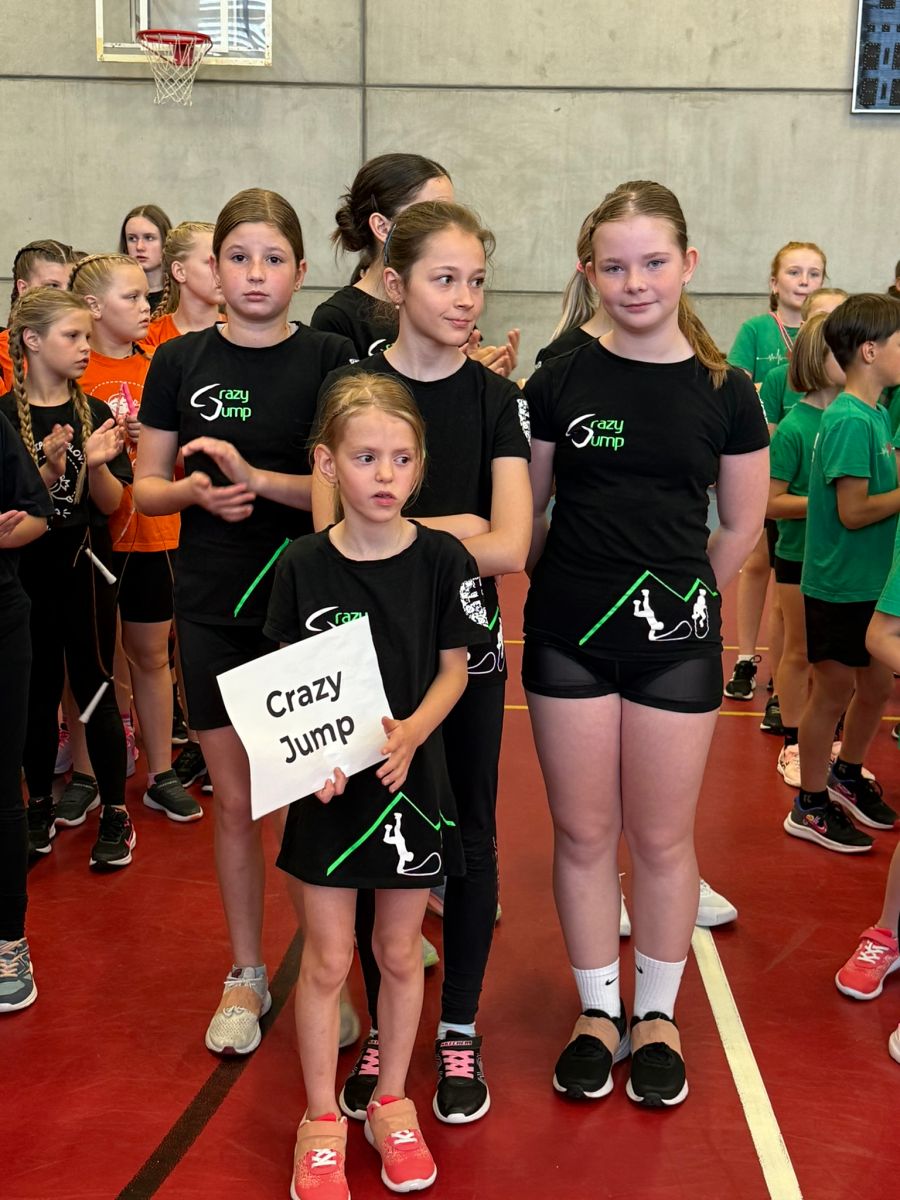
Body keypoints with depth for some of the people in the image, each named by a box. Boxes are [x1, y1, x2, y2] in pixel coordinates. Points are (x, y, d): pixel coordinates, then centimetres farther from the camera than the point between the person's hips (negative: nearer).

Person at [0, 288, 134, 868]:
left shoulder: (94, 414, 0)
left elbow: (111, 503, -2)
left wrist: (97, 465, -21)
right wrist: (49, 470, -24)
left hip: (86, 567, 1)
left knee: (95, 688, 3)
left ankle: (115, 814, 13)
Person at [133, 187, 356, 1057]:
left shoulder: (331, 360, -2)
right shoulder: (181, 361, 3)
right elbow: (145, 489, 7)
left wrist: (258, 478, -21)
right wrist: (196, 491, -14)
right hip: (213, 605, 2)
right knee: (234, 798, 10)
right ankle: (245, 976, 27)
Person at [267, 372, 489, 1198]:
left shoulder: (443, 560, -7)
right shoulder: (304, 565, -7)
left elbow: (454, 668, -2)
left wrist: (411, 732, -19)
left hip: (411, 779, 0)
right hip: (328, 788, 0)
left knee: (399, 951, 14)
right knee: (327, 959, 9)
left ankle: (392, 1101, 35)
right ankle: (321, 1118, 27)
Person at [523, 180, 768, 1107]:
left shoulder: (724, 392, -2)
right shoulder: (561, 382, -1)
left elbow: (740, 527, 7)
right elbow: (526, 513, 6)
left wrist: (681, 597, 9)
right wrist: (566, 585, 6)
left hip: (675, 642, 0)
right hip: (569, 639, 1)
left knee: (663, 838, 9)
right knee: (583, 833, 9)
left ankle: (657, 1015, 29)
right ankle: (598, 1011, 28)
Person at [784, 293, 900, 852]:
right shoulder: (850, 420, -21)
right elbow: (854, 511, -23)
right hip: (839, 584, -8)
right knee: (834, 692, 4)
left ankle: (847, 777, 39)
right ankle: (811, 807, 19)